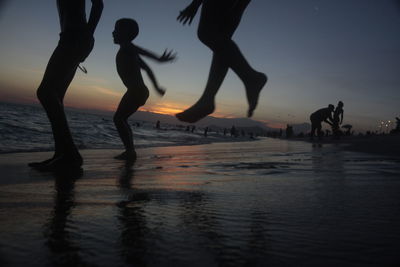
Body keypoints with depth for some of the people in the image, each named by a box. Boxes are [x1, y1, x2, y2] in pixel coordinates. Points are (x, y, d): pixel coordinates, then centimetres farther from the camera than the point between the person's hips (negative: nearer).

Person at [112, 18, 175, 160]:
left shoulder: (126, 48, -4)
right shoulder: (129, 51, 22)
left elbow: (141, 51, -23)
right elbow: (147, 68, 24)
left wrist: (158, 59, -38)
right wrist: (156, 87, 23)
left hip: (136, 91, -9)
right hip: (139, 91, 9)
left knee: (118, 119, -9)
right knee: (121, 119, 14)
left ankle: (130, 151, -14)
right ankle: (130, 150, 12)